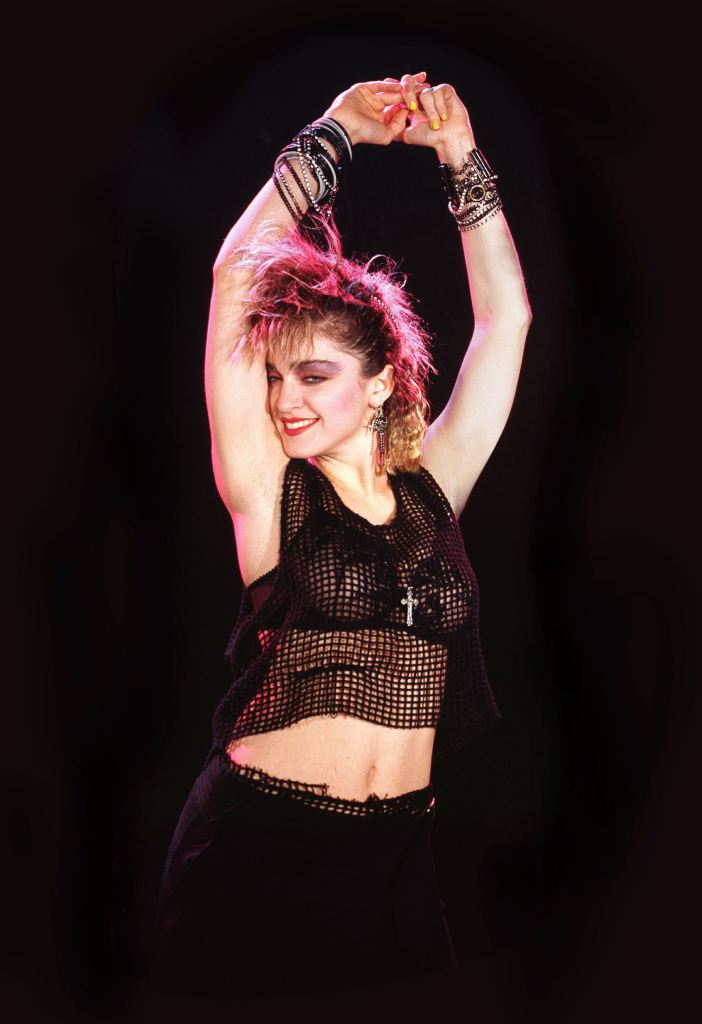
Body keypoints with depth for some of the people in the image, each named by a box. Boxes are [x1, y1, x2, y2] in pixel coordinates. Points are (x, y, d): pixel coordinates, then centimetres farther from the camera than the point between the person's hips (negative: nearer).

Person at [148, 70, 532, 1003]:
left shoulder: (432, 487, 4)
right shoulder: (269, 494, -4)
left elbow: (505, 315, 8)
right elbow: (236, 281, -7)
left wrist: (462, 157, 8)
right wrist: (336, 132, 0)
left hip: (397, 850, 3)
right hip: (257, 849, -3)